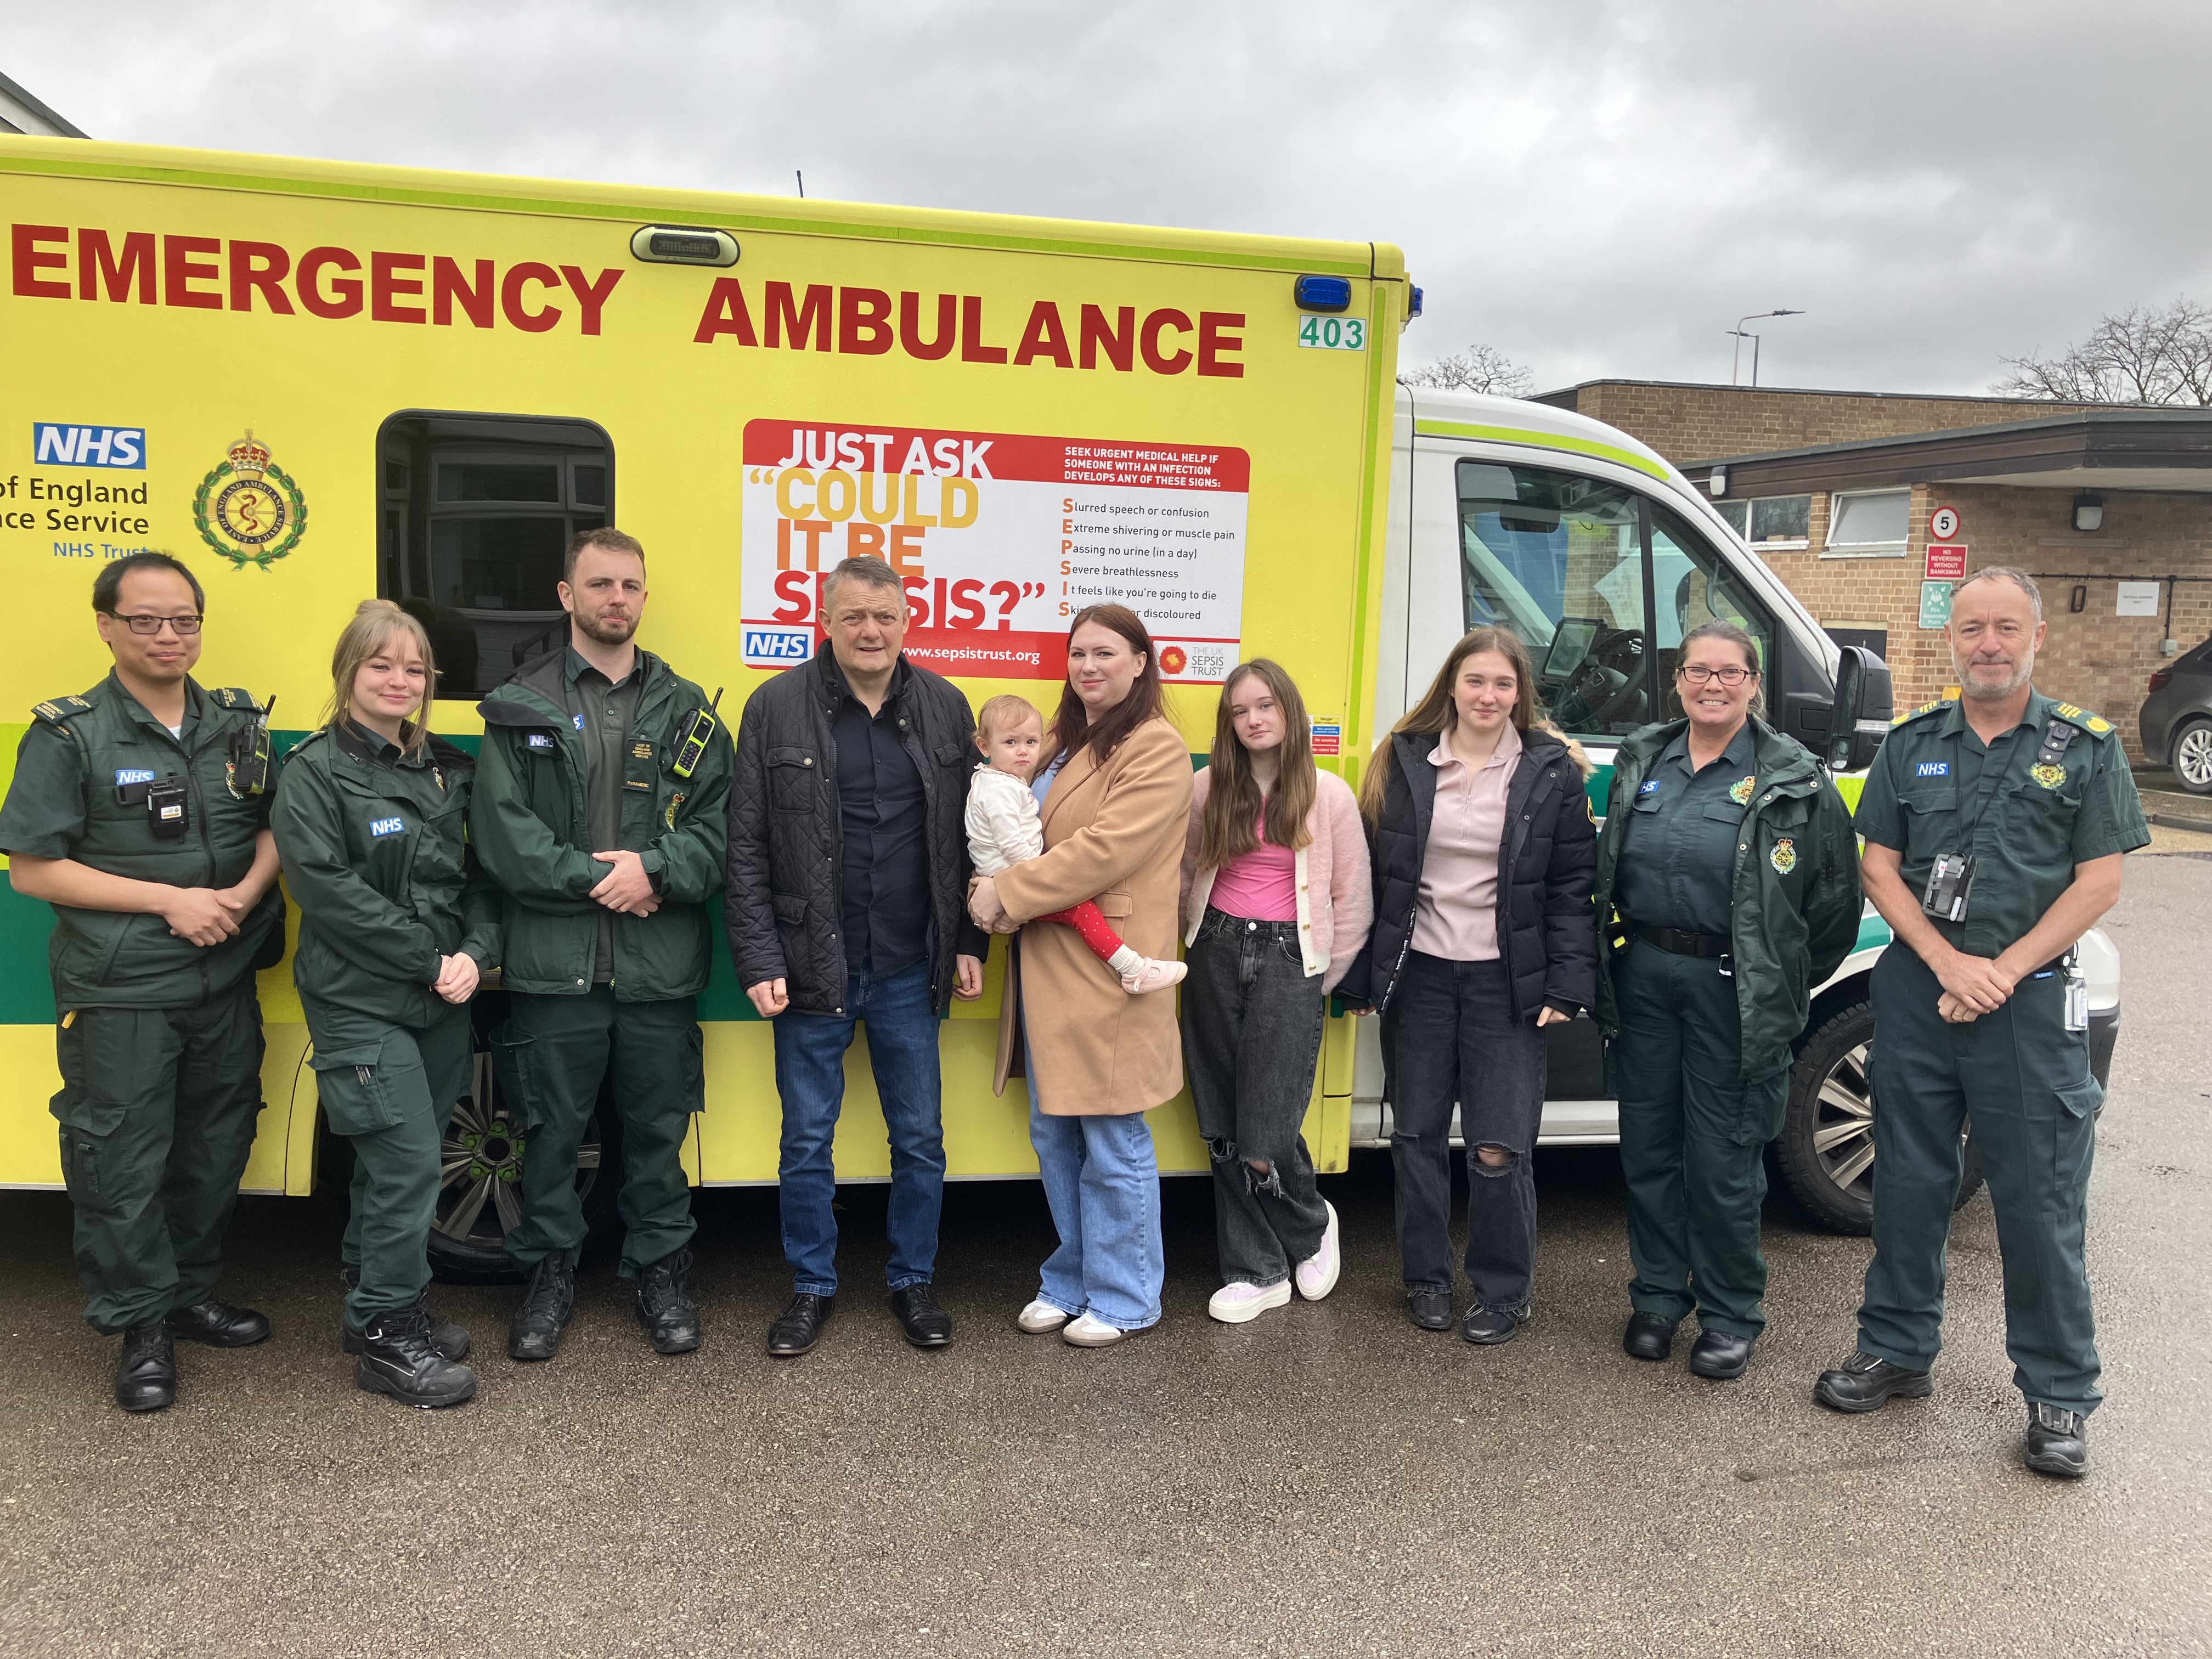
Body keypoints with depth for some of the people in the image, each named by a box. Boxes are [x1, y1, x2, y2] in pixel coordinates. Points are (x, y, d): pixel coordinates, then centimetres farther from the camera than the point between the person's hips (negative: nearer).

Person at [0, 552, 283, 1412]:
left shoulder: (239, 724, 6)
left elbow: (275, 826, 14)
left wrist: (245, 893, -7)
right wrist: (170, 900, -16)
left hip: (227, 980, 5)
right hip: (121, 993, -4)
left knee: (217, 1148, 14)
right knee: (122, 1164, 3)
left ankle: (192, 1294, 32)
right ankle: (141, 1326, 19)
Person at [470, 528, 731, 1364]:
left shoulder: (687, 711, 8)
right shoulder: (520, 706, 4)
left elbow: (717, 828, 1)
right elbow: (501, 832, -5)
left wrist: (653, 871, -15)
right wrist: (591, 875, -13)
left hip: (661, 966, 1)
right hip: (554, 963, -1)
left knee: (658, 1128, 11)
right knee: (553, 1128, 10)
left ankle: (660, 1270, 27)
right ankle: (550, 1271, 27)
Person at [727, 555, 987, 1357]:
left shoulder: (944, 707, 3)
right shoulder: (777, 708, -4)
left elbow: (966, 839, 8)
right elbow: (746, 848, -4)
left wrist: (968, 944, 4)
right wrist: (759, 960, -9)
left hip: (909, 973, 2)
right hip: (811, 970, -2)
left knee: (920, 1138, 12)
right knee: (807, 1142, 11)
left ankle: (913, 1281, 30)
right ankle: (812, 1287, 29)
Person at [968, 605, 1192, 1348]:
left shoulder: (1155, 750, -10)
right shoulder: (1064, 743, 18)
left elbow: (1107, 849, -20)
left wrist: (1007, 893, -15)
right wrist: (999, 888, 1)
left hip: (1105, 975, -8)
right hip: (1047, 972, 9)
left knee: (1114, 1145, 2)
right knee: (1054, 1136, 15)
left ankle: (1123, 1299, 16)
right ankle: (1072, 1281, 30)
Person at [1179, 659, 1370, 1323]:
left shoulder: (1328, 795, -2)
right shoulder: (1207, 789, 5)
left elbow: (1353, 899, 3)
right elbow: (1184, 870, 14)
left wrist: (1324, 980, 4)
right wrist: (1193, 943, 8)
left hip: (1289, 959, -3)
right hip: (1217, 955, 3)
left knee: (1266, 1137, -9)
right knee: (1223, 1128, 6)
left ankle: (1312, 1226, 24)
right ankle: (1254, 1272, 20)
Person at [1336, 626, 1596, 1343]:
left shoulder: (1552, 771, -1)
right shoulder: (1406, 761, 3)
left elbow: (1572, 887, -1)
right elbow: (1374, 872, 5)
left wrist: (1567, 986, -7)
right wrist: (1359, 976, 3)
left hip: (1506, 983, -2)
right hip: (1418, 976, 2)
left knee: (1499, 1149, -2)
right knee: (1417, 1135, 11)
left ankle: (1504, 1293, 17)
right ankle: (1427, 1279, 27)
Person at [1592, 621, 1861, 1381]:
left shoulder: (1794, 779, -5)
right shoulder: (1641, 759, 8)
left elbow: (1835, 897, 0)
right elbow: (1608, 867, 18)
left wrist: (1789, 984, 1)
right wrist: (1614, 959, 13)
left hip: (1732, 991, -4)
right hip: (1642, 976, 4)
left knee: (1723, 1161, 2)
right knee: (1648, 1147, 11)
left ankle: (1730, 1316, 19)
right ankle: (1659, 1296, 28)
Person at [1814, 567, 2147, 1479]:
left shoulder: (2085, 746, 1)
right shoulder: (1911, 745, 7)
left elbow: (2098, 882, -3)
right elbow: (1881, 868, 5)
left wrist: (2002, 970, -13)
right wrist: (1948, 964, -9)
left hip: (2031, 1000, -2)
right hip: (1916, 990, 3)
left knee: (2040, 1201, 2)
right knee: (1908, 1181, 12)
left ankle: (2060, 1395, 16)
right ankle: (1898, 1350, 27)